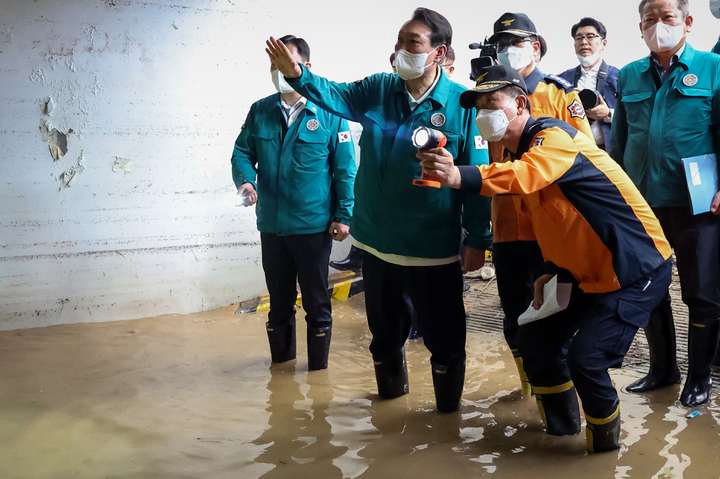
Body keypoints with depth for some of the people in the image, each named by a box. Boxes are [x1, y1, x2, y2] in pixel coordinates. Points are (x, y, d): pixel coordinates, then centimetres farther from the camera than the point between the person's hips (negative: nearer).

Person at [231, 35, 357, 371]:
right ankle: (281, 365, 34)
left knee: (316, 303, 8)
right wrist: (245, 180, -13)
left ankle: (318, 369, 24)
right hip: (271, 226, 4)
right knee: (279, 302, 17)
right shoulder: (260, 111, 6)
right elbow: (242, 152, 9)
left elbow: (345, 168, -4)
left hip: (314, 226, -4)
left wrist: (343, 215, -7)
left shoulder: (328, 113, -5)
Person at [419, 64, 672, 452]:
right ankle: (561, 425, 29)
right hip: (588, 273, 10)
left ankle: (604, 442, 10)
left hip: (636, 268, -10)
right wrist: (553, 270, 9)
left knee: (586, 356, -19)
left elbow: (526, 175, -42)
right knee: (536, 337, 8)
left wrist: (458, 176, -56)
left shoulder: (553, 135, -18)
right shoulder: (518, 153, 10)